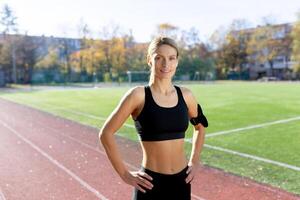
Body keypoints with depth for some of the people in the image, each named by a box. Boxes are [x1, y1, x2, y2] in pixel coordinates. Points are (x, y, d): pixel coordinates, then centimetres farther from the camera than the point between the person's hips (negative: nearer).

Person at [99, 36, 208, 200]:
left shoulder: (185, 95, 1)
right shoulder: (138, 95, -12)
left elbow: (200, 127, 19)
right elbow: (106, 133, -11)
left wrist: (195, 161, 11)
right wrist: (125, 174, -9)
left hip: (181, 181, 4)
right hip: (151, 182, -4)